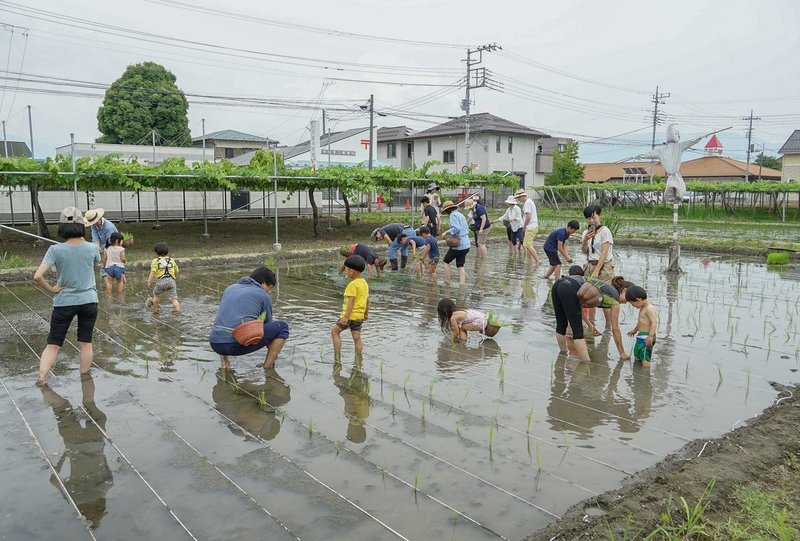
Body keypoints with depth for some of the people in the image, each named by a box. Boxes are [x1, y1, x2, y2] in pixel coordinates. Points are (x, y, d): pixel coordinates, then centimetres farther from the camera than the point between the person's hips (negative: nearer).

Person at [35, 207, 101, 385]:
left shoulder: (55, 250, -13)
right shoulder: (92, 248, -7)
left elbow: (37, 276, -21)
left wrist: (51, 288, -5)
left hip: (64, 302, -1)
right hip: (88, 301, 1)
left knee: (53, 344, 10)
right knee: (85, 343, 11)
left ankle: (41, 380, 2)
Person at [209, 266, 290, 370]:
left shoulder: (230, 288, 24)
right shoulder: (263, 296, 10)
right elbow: (268, 325, 22)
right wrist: (273, 353, 38)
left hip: (215, 344, 6)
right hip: (238, 344, -6)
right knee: (282, 327, 8)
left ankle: (224, 362, 20)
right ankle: (268, 367, 7)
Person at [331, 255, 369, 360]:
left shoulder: (353, 284, -17)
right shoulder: (365, 283, 10)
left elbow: (351, 301, -23)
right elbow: (367, 300, 17)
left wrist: (346, 317, -24)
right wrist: (366, 314, 27)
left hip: (351, 315, -8)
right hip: (359, 316, 8)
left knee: (334, 331, 6)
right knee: (357, 338, 12)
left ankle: (337, 357, 3)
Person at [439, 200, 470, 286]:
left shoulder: (453, 215, -10)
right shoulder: (461, 215, 17)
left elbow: (456, 228, -25)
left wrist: (447, 232, -11)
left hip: (458, 245, -8)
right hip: (466, 245, 8)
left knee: (446, 261, 10)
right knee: (460, 266, 10)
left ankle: (447, 282, 11)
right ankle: (462, 285, 5)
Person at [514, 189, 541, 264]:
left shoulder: (527, 203, -14)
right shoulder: (530, 201, 18)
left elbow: (528, 217, -22)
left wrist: (524, 226, -9)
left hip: (530, 227, -10)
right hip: (532, 227, 10)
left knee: (528, 245, -12)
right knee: (525, 245, 13)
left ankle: (538, 261, -14)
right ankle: (530, 260, 17)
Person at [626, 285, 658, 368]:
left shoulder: (649, 309, -18)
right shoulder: (642, 308, 14)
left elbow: (654, 322, -25)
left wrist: (651, 336, -31)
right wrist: (635, 330, 38)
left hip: (647, 337, -11)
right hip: (641, 335, 11)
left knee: (644, 358, -13)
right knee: (637, 356, 19)